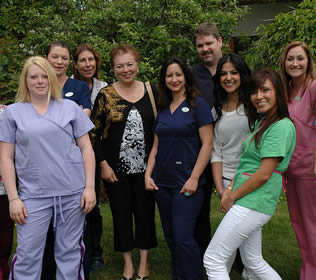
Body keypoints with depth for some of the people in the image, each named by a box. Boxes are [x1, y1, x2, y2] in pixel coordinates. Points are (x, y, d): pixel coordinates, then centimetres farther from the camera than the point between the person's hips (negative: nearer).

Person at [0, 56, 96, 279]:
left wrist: (90, 187, -2)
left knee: (70, 252, 9)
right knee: (27, 256, 2)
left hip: (73, 193, 1)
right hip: (33, 196, 0)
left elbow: (86, 148, 5)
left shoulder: (70, 108, 7)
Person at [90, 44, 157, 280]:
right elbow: (94, 133, -2)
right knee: (121, 213, 9)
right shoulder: (105, 95, -3)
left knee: (145, 212, 8)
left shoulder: (151, 92, 1)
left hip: (145, 166, 1)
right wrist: (103, 164, -7)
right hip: (116, 169, -1)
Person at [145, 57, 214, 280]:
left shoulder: (197, 105, -3)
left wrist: (194, 178, -14)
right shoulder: (163, 109, 14)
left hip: (187, 184, -6)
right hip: (162, 183, 6)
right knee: (171, 238, 12)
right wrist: (148, 174, 5)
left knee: (183, 239, -9)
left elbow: (207, 145, -8)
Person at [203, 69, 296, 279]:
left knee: (213, 259, -5)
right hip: (249, 201, 9)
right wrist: (229, 189, 3)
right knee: (253, 262, 18)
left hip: (254, 202, -9)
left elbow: (264, 174, -19)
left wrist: (232, 197, -10)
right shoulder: (260, 123, 14)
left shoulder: (282, 126, -15)